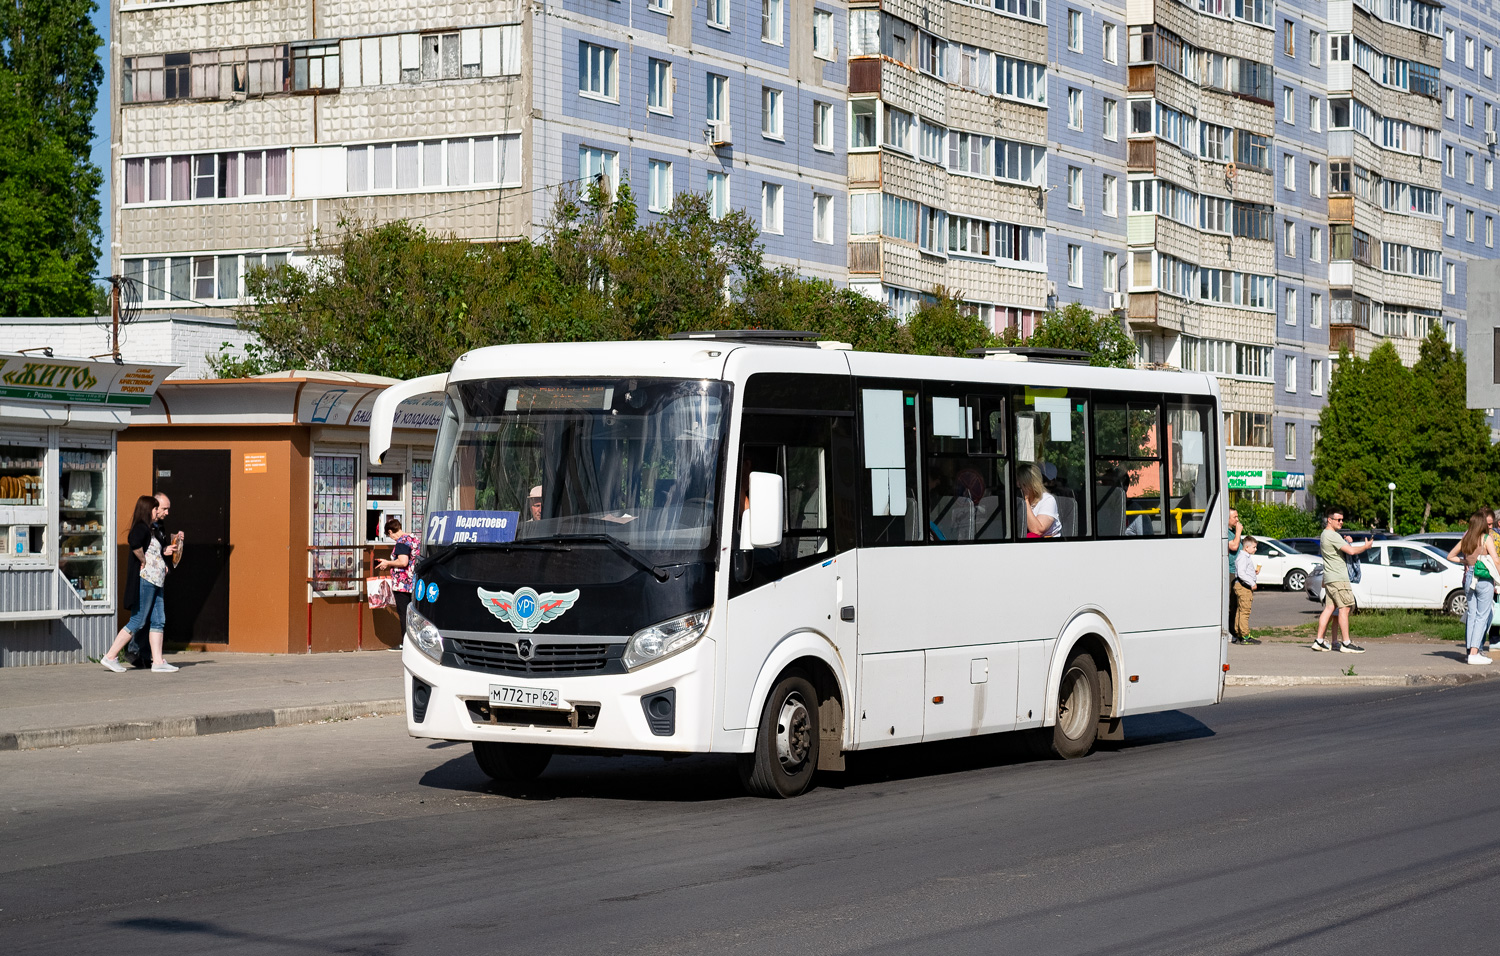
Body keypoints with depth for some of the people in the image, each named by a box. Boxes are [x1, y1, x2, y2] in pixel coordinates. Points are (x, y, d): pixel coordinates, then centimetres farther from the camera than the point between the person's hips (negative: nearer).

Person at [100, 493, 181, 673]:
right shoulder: (141, 527, -14)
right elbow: (134, 542, -36)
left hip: (156, 582, 10)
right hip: (144, 580, -10)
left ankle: (158, 661, 6)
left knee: (158, 621, 6)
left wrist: (168, 550, 12)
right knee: (138, 621, -6)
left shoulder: (155, 528, 17)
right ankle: (110, 656, 0)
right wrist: (143, 561, -23)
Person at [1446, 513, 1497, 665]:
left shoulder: (1465, 540, 8)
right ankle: (1474, 653, -9)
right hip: (1484, 581, -5)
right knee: (1482, 616, -3)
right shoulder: (1486, 539, -8)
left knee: (1471, 615, 10)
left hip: (1468, 579, 5)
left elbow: (1450, 556, 19)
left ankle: (1472, 650, 9)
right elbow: (1495, 561, -12)